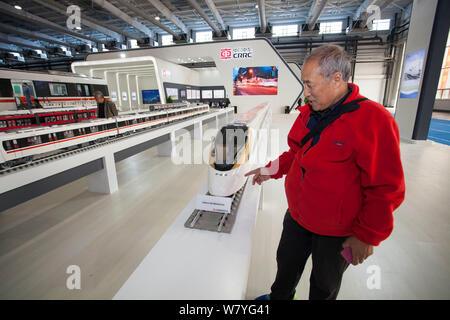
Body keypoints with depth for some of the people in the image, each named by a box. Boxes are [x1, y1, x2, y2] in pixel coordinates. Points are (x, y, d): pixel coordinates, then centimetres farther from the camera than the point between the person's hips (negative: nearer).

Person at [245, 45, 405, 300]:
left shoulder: (374, 120, -22)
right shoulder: (308, 113, -2)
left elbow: (386, 188, -18)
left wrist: (367, 236, -13)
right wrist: (270, 170, 3)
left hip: (337, 231, -5)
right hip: (297, 216, 6)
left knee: (325, 285, 22)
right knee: (287, 263, 27)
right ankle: (280, 296, 56)